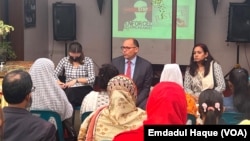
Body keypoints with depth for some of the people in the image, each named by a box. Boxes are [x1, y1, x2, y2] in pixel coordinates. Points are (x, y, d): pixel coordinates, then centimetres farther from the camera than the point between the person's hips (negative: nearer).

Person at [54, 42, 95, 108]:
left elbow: (92, 79, -5)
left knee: (70, 93, -36)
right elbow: (54, 74, 12)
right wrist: (58, 82, -10)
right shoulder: (64, 60, 11)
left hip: (85, 90, -2)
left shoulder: (88, 61, 3)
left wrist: (76, 80, -15)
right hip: (69, 90, 2)